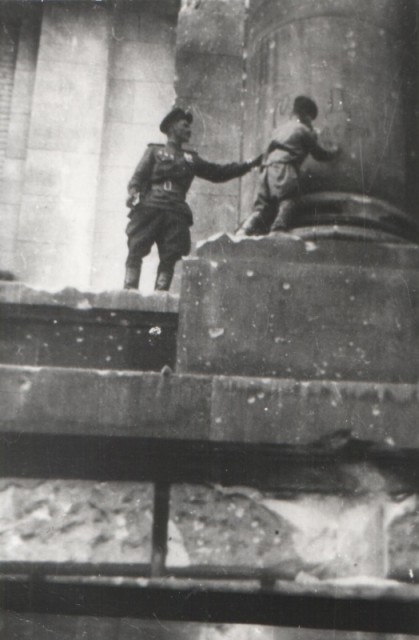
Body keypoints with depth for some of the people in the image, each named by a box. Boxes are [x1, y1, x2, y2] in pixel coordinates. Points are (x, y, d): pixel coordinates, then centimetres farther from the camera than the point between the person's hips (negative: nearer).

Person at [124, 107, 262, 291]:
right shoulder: (155, 151, 18)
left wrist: (249, 165, 19)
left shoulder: (191, 158, 26)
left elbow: (218, 172, 25)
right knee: (136, 250, -12)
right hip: (149, 208, -3)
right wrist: (134, 193, -15)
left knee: (170, 257, -9)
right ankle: (129, 291, -15)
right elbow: (138, 176, 7)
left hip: (176, 213, 3)